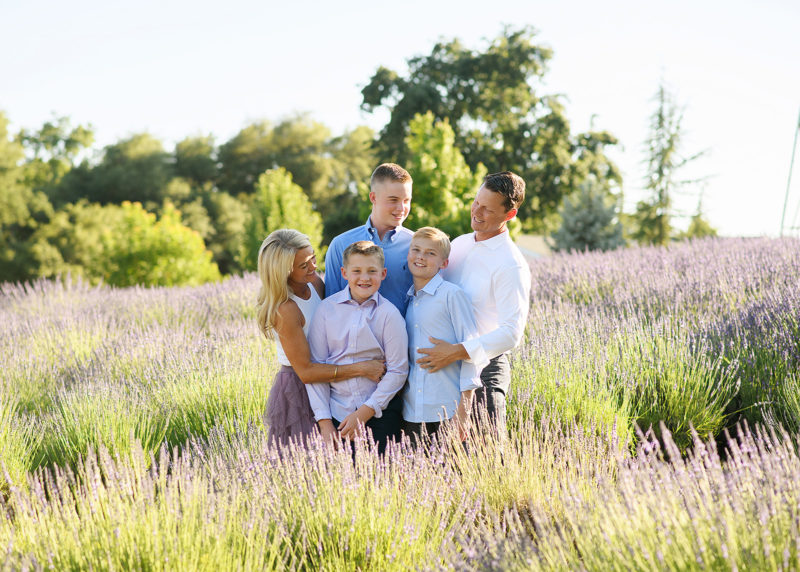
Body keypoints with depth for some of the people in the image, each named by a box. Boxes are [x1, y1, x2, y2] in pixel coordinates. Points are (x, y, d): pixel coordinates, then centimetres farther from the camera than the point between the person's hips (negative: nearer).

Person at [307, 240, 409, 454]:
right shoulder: (327, 309, 0)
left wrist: (365, 412, -10)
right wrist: (324, 420, -4)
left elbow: (398, 371, -5)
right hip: (335, 414, 1)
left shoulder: (389, 314, -4)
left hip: (379, 414, -1)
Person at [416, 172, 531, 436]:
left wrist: (458, 352, -26)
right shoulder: (458, 244, 9)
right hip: (444, 366, 7)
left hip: (483, 367, -7)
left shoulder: (511, 265, -14)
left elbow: (512, 332, -20)